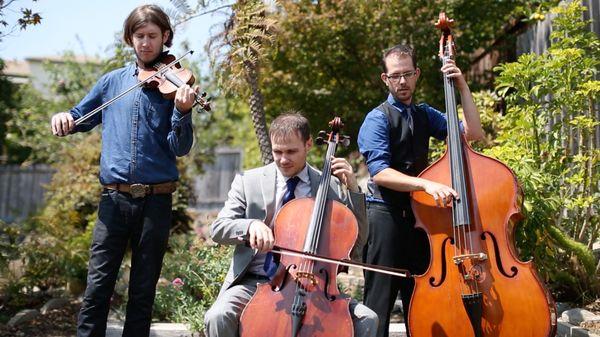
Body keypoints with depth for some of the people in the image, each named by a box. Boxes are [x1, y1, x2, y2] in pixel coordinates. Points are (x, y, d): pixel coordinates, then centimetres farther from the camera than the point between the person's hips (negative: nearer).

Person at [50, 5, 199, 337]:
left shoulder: (173, 85, 2)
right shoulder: (112, 81, 10)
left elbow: (180, 149, -5)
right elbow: (79, 117, 19)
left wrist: (182, 112, -24)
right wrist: (63, 118, -4)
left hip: (156, 200, -1)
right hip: (114, 198, 2)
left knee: (143, 290, 9)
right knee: (97, 286, -1)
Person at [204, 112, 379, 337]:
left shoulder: (332, 187, 7)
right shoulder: (248, 182, 6)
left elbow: (356, 244, 8)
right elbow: (218, 229, -1)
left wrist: (353, 189, -3)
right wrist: (251, 225, -23)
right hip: (255, 281, -1)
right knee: (218, 317, -30)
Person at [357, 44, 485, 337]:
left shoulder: (425, 115, 14)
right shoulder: (378, 119, -5)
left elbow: (474, 132, 4)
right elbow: (379, 172, -19)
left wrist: (463, 87, -3)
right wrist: (426, 184, -31)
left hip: (418, 214, 6)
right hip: (385, 215, -6)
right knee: (380, 301, -7)